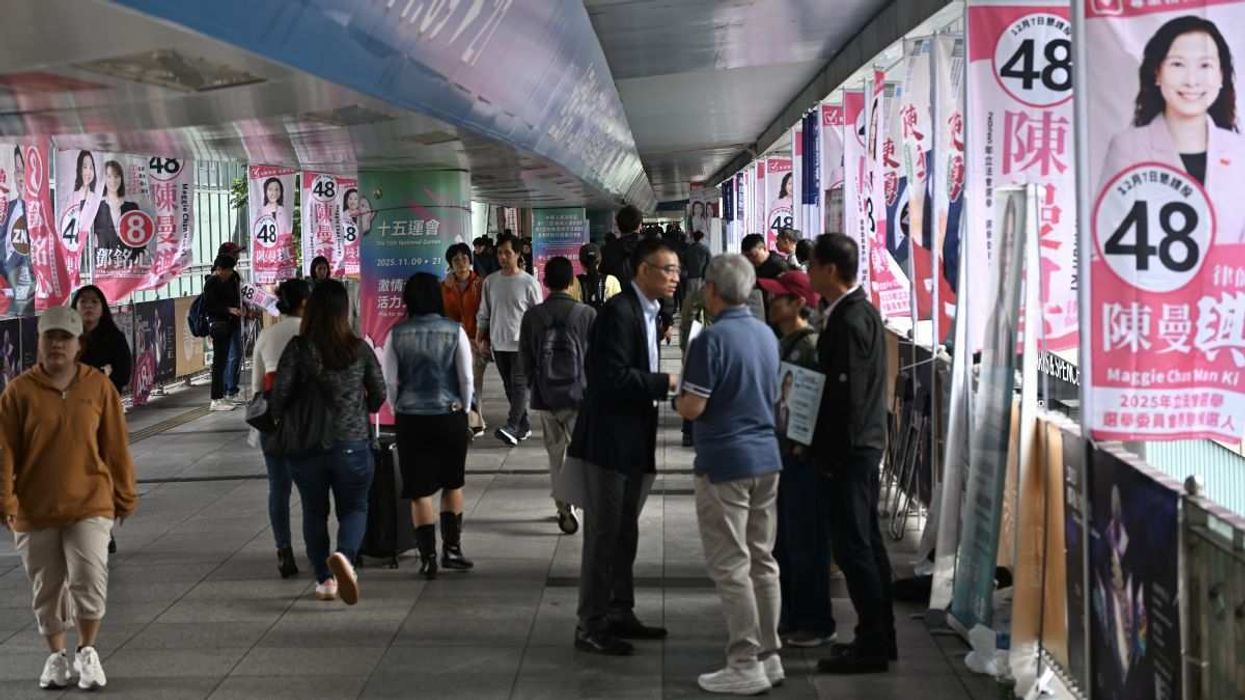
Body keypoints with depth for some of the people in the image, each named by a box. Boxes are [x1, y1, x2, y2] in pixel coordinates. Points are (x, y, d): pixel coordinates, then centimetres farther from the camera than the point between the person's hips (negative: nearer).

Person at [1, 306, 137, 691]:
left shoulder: (99, 386, -1)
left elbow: (116, 447, 3)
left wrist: (125, 496, 6)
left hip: (89, 504, -1)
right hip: (35, 510, 1)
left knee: (89, 581, -10)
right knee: (46, 589, 11)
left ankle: (87, 652, 12)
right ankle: (57, 656, 30)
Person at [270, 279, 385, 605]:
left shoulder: (298, 349, -10)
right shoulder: (360, 349, -6)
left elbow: (278, 397, -11)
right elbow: (379, 395, 1)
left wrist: (286, 423, 9)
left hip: (306, 446, 0)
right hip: (352, 445, 0)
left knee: (314, 511, 17)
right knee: (354, 508, 13)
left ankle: (325, 579, 19)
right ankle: (344, 555, -16)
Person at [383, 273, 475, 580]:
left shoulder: (397, 334, -4)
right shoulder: (454, 331, -6)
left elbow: (390, 381, -1)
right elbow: (467, 378, -3)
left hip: (410, 417, 0)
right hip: (450, 415, 0)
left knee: (419, 490, 6)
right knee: (453, 484, 18)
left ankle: (428, 557, 5)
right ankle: (452, 548, 17)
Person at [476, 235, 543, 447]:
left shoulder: (529, 283, -6)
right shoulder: (491, 281, 6)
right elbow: (483, 314, 12)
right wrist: (481, 339, 8)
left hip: (522, 343, -5)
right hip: (498, 343, 5)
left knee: (519, 385, -12)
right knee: (509, 387, 10)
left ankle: (511, 427, -19)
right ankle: (524, 426, 19)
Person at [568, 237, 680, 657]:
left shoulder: (646, 312, 13)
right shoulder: (619, 311, -18)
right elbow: (613, 378, -25)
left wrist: (665, 385, 4)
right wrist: (666, 382, -21)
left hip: (633, 441, 10)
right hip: (609, 440, -10)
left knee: (624, 532, 18)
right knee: (603, 534, -3)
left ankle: (619, 613, 29)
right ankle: (590, 626, 5)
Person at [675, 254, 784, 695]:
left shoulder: (712, 339, -16)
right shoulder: (767, 335, 8)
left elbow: (692, 408, -17)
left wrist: (677, 396, 3)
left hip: (724, 463, -8)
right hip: (766, 458, 8)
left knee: (732, 567, -3)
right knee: (763, 561, 13)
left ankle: (746, 665, -1)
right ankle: (769, 655, 18)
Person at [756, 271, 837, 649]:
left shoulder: (812, 345, -15)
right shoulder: (782, 344, 11)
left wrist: (805, 445, -18)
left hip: (803, 458, -9)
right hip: (780, 453, 9)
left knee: (806, 542, -1)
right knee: (781, 542, 15)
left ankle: (816, 624, 9)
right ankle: (790, 616, 26)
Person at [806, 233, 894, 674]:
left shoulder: (849, 320, -18)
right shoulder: (861, 311, 12)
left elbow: (845, 391, -21)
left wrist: (826, 451, -16)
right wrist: (822, 442, 16)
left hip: (848, 448, -10)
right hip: (862, 444, 10)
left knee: (852, 545, -5)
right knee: (865, 541, 14)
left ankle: (872, 645, 0)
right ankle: (879, 638, 22)